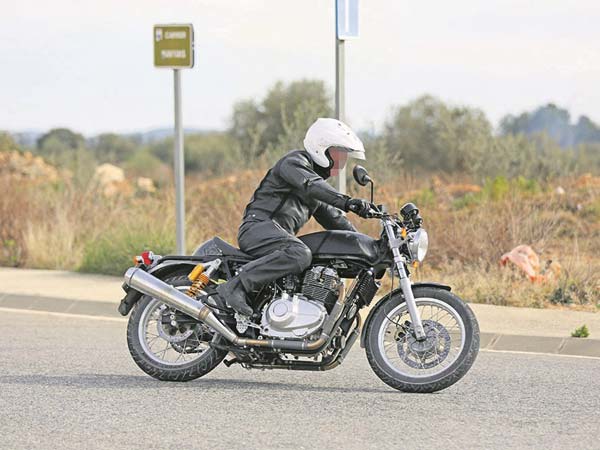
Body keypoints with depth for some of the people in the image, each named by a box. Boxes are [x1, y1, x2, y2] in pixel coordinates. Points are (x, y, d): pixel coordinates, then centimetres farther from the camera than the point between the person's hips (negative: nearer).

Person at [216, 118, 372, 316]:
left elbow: (334, 218, 28)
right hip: (259, 226, -10)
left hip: (281, 236, 10)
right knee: (300, 254, -37)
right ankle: (235, 286, -42)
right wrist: (346, 201, -38)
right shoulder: (295, 161, -2)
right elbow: (310, 185, -24)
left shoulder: (319, 175, 28)